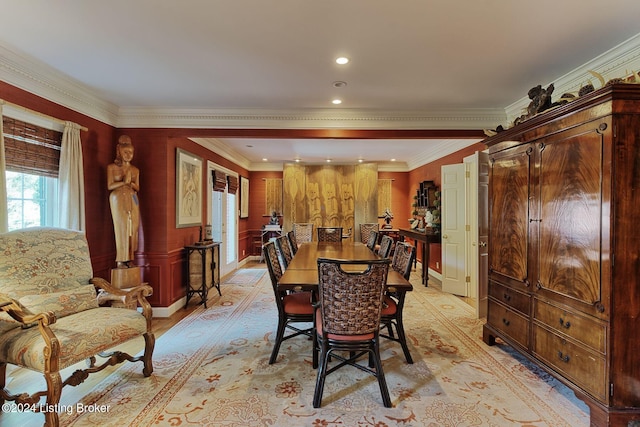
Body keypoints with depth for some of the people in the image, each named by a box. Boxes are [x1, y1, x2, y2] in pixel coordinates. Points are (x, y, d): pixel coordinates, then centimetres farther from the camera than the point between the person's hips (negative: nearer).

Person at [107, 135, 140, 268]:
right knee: (122, 228, -8)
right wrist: (124, 182, -14)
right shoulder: (111, 167, 4)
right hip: (118, 199, -4)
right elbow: (110, 186, -3)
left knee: (133, 228, -1)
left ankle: (128, 259, 5)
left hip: (133, 200, 4)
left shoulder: (135, 170, 14)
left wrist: (131, 183, -5)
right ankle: (120, 260, -3)